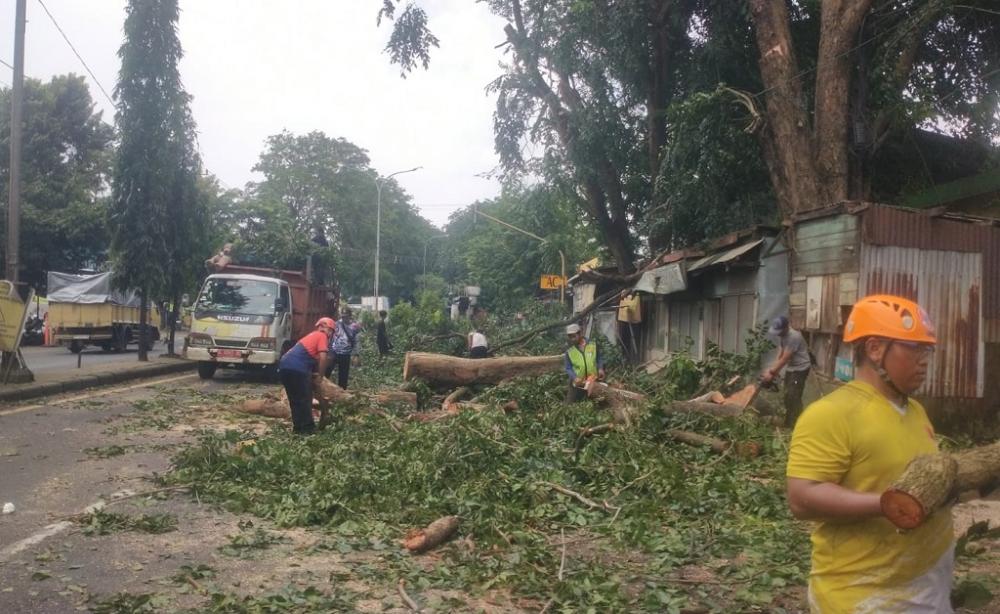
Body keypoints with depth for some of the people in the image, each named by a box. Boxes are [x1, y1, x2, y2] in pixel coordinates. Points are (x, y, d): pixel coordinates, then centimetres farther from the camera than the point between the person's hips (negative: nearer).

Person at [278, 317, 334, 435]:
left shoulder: (312, 336, 30)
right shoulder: (322, 336, 4)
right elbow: (322, 358, -7)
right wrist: (320, 376, 4)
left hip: (285, 365, 8)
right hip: (297, 368, -8)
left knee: (294, 399, 17)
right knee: (304, 399, 3)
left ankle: (298, 426, 22)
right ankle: (307, 428, 8)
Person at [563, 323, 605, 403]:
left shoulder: (593, 345, -4)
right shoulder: (569, 351, -5)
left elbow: (599, 359, 6)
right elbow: (568, 369, -7)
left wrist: (600, 369, -12)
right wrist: (574, 378, -24)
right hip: (577, 384, 0)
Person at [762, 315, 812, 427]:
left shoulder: (794, 337, -27)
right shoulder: (781, 336, 2)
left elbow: (784, 359, -25)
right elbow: (779, 356, 1)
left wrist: (771, 373, -20)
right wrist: (771, 371, -9)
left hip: (800, 369, -9)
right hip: (790, 368, 9)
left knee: (794, 397, -11)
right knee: (787, 396, 12)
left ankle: (794, 426, -7)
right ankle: (788, 423, 22)